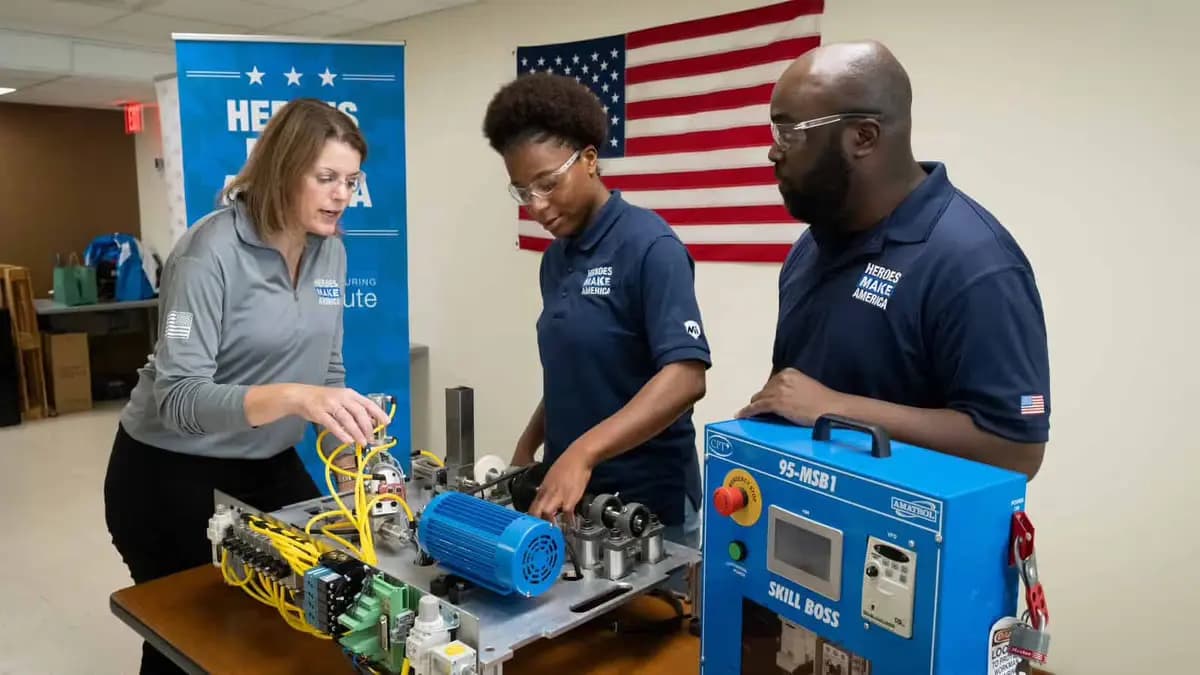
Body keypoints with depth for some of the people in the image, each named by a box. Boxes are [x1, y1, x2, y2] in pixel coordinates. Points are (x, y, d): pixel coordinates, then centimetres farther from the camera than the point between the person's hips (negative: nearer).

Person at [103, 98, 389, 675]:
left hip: (269, 465, 6)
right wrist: (292, 397, -44)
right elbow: (177, 396, -29)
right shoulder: (212, 250, -22)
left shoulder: (331, 252, -2)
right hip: (170, 473, -6)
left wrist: (350, 443, -3)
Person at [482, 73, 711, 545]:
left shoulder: (648, 246, -16)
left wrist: (581, 454, -33)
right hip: (568, 495, 7)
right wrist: (527, 448, 5)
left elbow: (686, 377, -26)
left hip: (647, 503, -7)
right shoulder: (555, 257, 7)